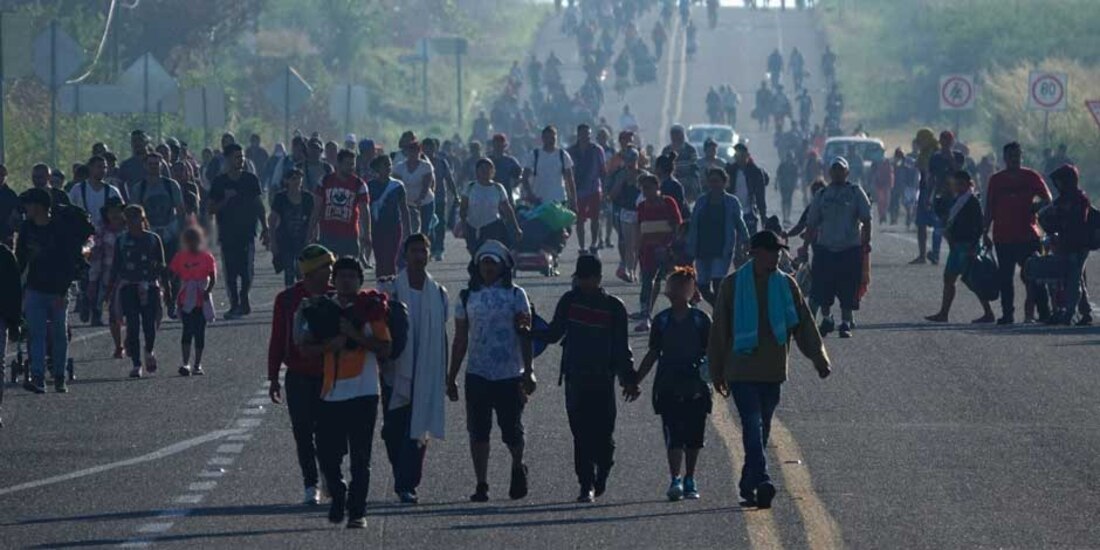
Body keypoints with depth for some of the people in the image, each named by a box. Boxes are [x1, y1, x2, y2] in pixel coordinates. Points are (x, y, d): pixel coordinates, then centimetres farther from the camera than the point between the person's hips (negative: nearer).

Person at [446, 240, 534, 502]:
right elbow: (460, 340, 11)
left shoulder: (516, 295, 2)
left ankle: (518, 468, 30)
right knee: (478, 432, 0)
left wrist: (528, 372, -6)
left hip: (509, 375, -2)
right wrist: (451, 378, 9)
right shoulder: (468, 297, 7)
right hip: (477, 374, 2)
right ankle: (481, 484, 6)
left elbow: (524, 335, 1)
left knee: (512, 431, 2)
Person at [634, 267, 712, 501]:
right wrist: (636, 381, 10)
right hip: (668, 386, 0)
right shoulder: (662, 320, 6)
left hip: (695, 387, 0)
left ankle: (689, 481, 17)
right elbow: (653, 354, 12)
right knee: (673, 436, -8)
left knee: (693, 438, 5)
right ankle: (675, 480, -8)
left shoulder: (700, 319, 2)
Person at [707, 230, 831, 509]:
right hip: (742, 371, -4)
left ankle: (748, 484, 19)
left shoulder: (786, 285, 6)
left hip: (773, 372, 4)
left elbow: (804, 325, 8)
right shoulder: (734, 285, -1)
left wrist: (819, 359, -2)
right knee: (753, 426, -15)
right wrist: (717, 372, 5)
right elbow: (719, 331, 4)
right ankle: (761, 481, -25)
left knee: (760, 431, 9)